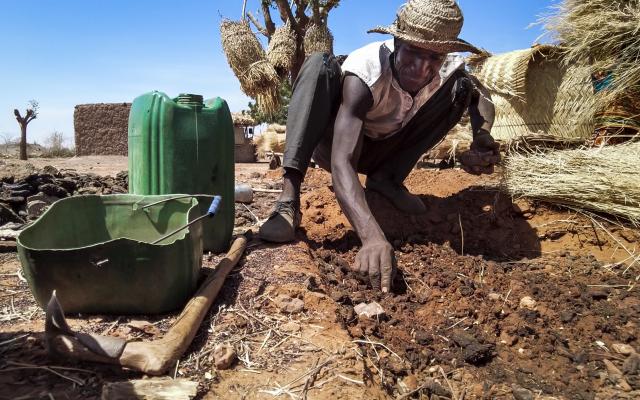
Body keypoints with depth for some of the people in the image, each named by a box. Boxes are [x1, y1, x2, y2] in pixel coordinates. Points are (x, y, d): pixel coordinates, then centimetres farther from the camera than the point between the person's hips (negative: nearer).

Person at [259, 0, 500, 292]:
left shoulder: (447, 70, -21)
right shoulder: (364, 73, -36)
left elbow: (481, 96, 0)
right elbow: (341, 163, -47)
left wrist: (483, 138, -25)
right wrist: (373, 236, -63)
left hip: (381, 151, 4)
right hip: (336, 142, -4)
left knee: (463, 86, -12)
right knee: (320, 65, -33)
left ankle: (386, 178, -8)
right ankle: (290, 197, -38)